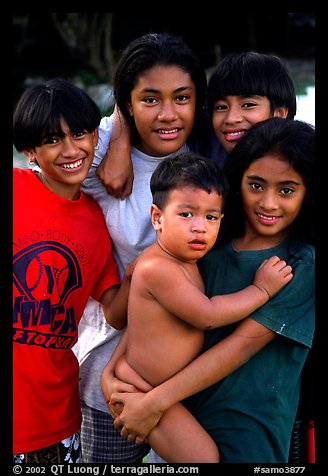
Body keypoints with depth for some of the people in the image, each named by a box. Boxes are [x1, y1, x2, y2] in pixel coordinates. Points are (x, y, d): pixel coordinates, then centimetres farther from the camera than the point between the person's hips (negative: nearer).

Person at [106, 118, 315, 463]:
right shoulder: (210, 245, 0)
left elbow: (243, 343, -18)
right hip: (184, 414, 4)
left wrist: (154, 403, -21)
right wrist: (111, 372, -14)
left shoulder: (304, 265, -12)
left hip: (250, 436, -4)